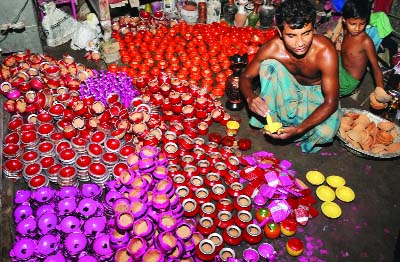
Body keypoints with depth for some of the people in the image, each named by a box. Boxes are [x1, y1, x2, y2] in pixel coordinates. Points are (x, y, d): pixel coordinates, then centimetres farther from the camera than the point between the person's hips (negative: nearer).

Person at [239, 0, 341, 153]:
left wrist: (299, 129, -42)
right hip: (289, 88, 2)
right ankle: (272, 118, -14)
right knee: (269, 64, -29)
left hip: (316, 91, -2)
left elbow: (331, 102, -29)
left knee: (326, 132, -33)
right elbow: (245, 77, -14)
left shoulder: (325, 52, -33)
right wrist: (250, 98, -38)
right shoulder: (272, 48, -27)